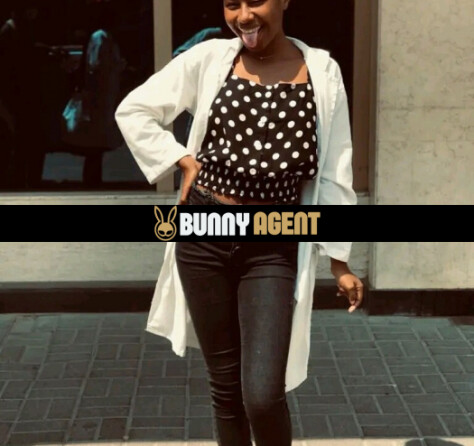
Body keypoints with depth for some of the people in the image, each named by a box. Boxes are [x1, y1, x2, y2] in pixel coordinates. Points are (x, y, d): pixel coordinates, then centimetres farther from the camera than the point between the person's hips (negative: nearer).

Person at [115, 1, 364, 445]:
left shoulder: (322, 72, 0)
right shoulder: (209, 58, 0)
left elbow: (333, 173, 4)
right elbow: (133, 110, 9)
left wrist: (339, 260, 6)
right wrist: (183, 161, -2)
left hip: (274, 247, -1)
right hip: (204, 234, 2)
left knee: (263, 396, -11)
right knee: (225, 386, 12)